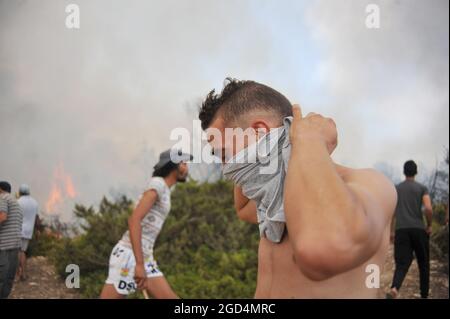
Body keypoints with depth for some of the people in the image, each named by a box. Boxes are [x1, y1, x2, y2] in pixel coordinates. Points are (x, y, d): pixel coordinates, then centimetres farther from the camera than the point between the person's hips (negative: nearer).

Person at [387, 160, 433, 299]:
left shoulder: (395, 189, 11)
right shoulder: (422, 188, 3)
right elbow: (428, 209, -12)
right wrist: (429, 225, 3)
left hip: (401, 230, 2)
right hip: (419, 229, -1)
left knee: (402, 263, -6)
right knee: (423, 264, 14)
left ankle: (394, 288, -33)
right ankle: (424, 295, 19)